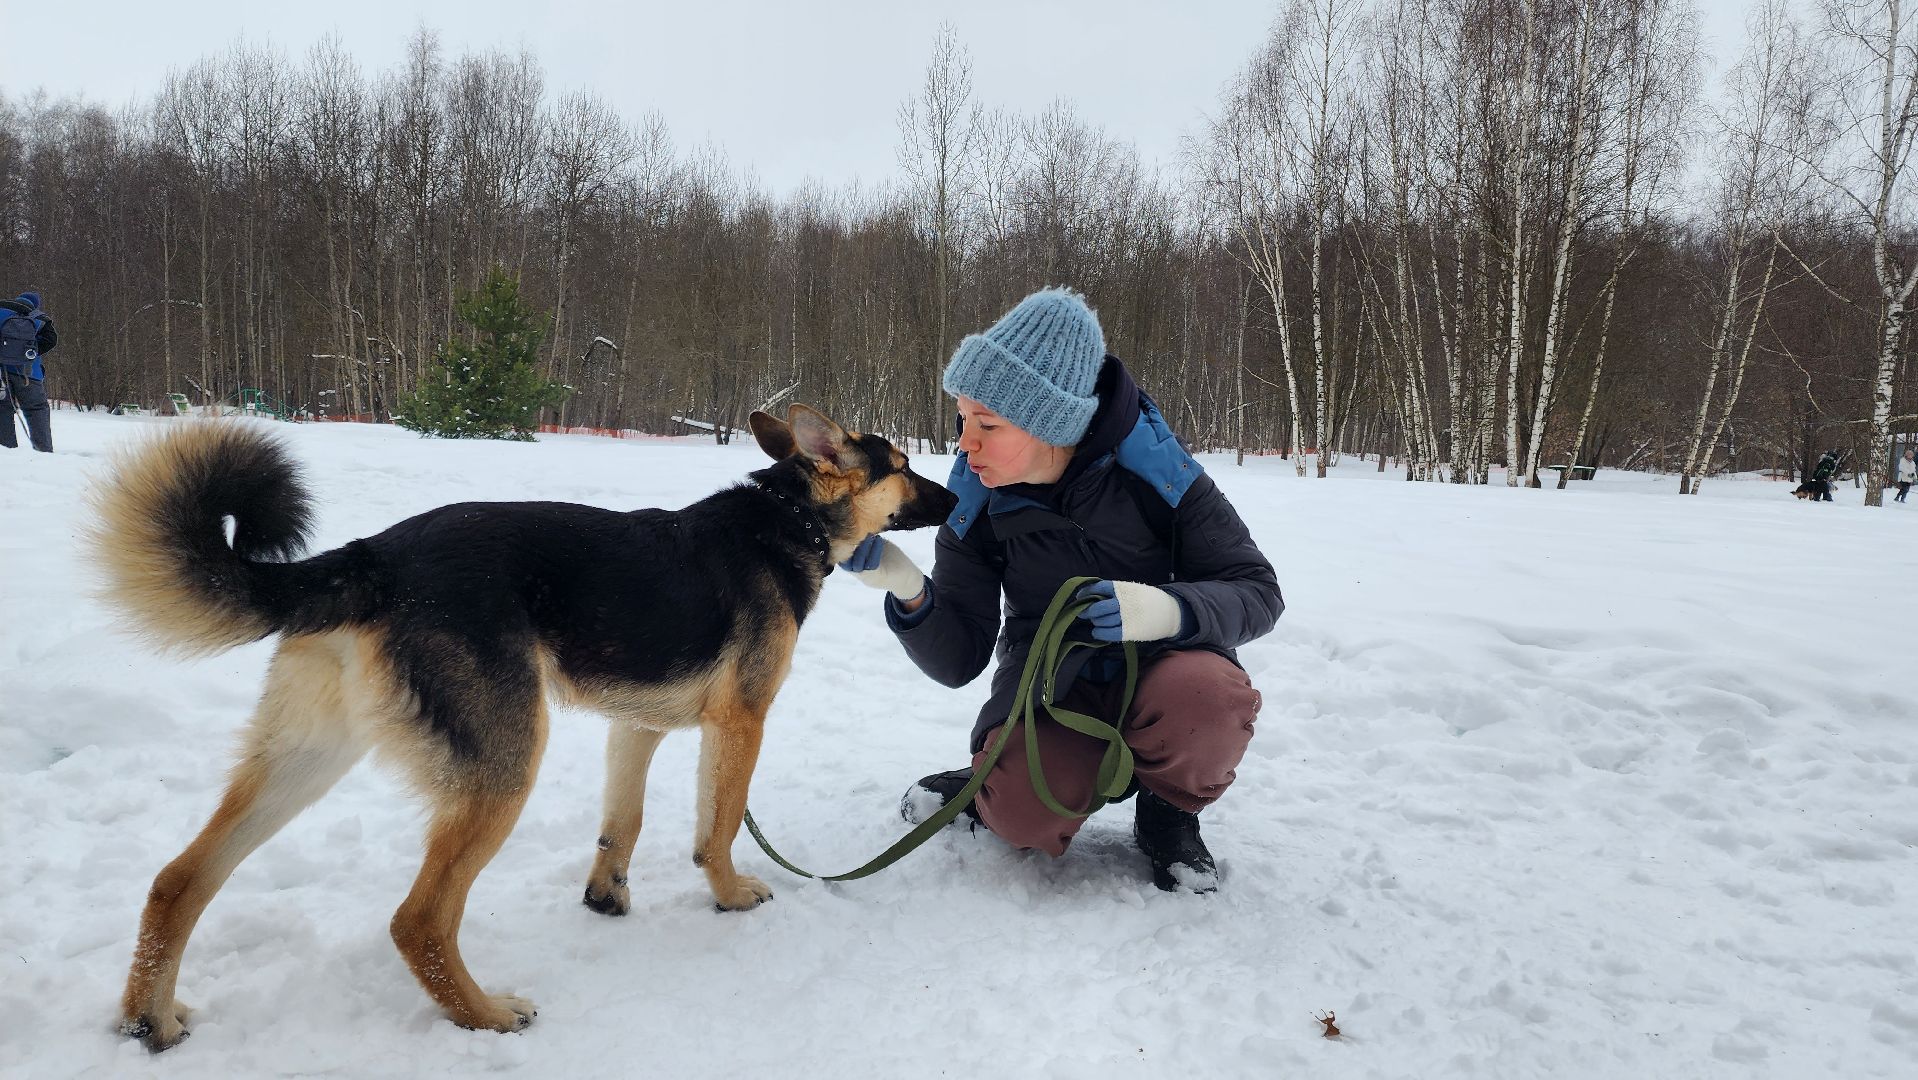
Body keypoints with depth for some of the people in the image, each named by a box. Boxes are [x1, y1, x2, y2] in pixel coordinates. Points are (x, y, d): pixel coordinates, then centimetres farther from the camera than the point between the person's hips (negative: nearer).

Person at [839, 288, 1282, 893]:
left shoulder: (1150, 466, -20)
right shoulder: (975, 503, -11)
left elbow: (1258, 591, -14)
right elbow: (957, 662, -10)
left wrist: (1169, 609, -35)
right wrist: (909, 593, -31)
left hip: (1161, 666, 0)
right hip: (1049, 685, 0)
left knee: (1206, 693, -36)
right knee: (1022, 816, -30)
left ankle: (1168, 815, -3)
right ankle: (997, 783, 8)